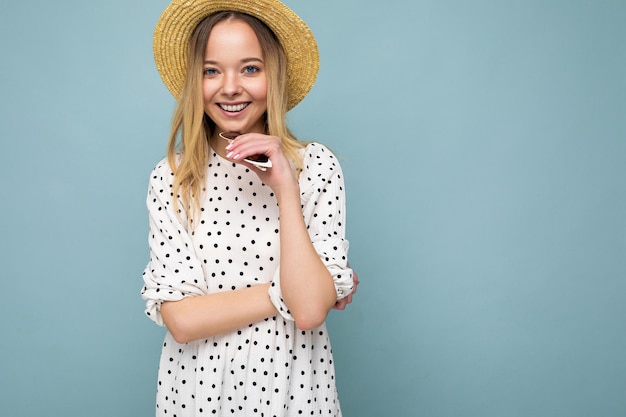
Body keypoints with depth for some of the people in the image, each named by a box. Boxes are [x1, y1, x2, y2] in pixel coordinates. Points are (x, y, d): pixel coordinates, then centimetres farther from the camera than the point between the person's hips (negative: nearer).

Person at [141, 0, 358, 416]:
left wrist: (286, 188, -23)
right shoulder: (170, 178, -8)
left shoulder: (317, 165, -10)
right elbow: (181, 320, -14)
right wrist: (287, 293, -15)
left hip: (291, 383, 0)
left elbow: (309, 311, -19)